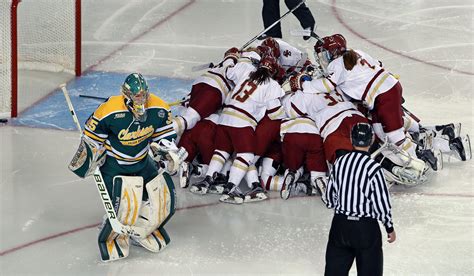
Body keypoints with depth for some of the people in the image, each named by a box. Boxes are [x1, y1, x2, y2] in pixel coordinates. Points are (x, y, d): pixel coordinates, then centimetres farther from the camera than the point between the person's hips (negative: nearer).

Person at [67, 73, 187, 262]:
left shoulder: (158, 110, -14)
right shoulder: (109, 112, -27)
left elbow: (165, 133, 3)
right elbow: (91, 137, -13)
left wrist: (170, 153, -11)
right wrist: (89, 159, -16)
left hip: (142, 162, 6)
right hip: (113, 164, -5)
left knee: (162, 197, 2)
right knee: (125, 205, -20)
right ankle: (111, 240, 7)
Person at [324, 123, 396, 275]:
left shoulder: (339, 162, -2)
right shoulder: (373, 168, -16)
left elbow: (330, 197, 7)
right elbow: (382, 202, -12)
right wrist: (390, 228, 2)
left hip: (340, 224, 5)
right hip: (366, 228, -5)